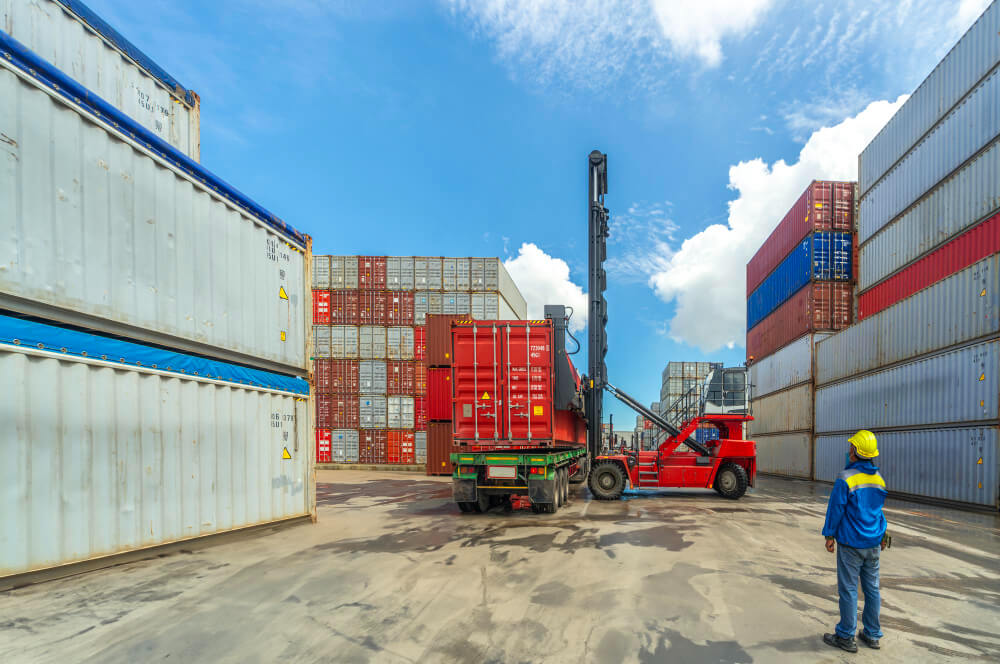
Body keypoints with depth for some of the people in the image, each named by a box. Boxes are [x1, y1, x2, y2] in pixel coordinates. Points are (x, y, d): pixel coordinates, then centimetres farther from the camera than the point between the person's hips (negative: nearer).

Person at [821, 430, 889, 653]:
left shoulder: (845, 479, -18)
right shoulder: (879, 478, 3)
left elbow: (836, 509, -13)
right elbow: (878, 508, 15)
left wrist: (829, 535, -2)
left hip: (851, 543, -7)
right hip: (874, 543, 7)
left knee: (848, 589, 2)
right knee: (872, 588, 15)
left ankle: (846, 637, 11)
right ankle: (872, 635, 25)